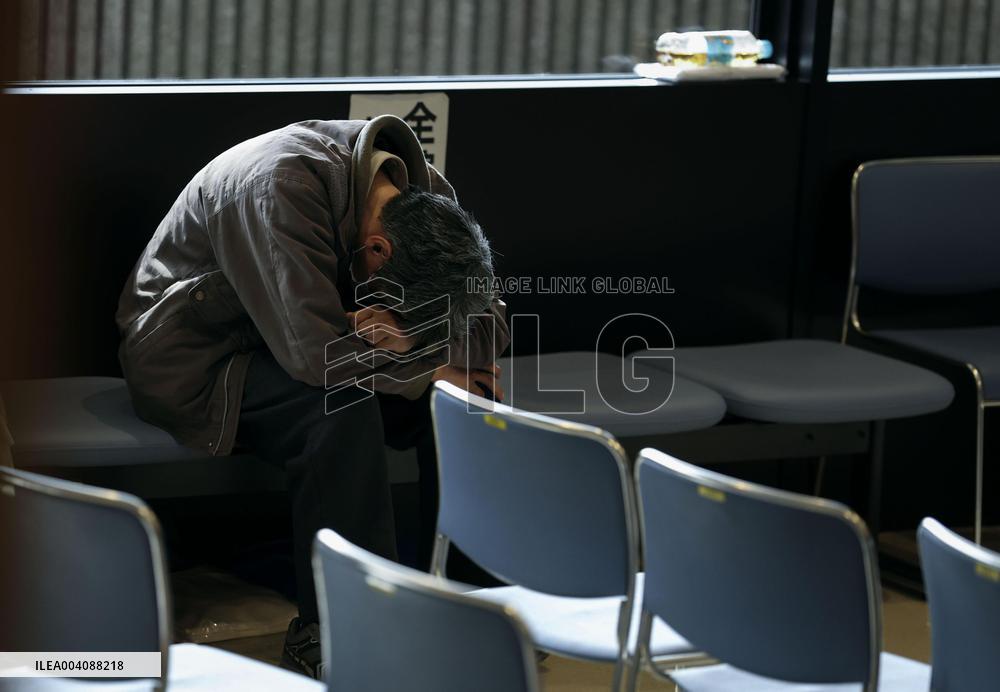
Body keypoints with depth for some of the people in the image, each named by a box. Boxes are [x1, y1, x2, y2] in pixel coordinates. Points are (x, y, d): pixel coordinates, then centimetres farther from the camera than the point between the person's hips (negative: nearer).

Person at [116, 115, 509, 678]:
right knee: (342, 407, -34)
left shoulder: (424, 192, -10)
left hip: (302, 340, 7)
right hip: (194, 357, -7)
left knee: (467, 392, -12)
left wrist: (409, 339, -26)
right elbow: (316, 352, -39)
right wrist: (430, 365, -27)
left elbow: (489, 321, -5)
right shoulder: (281, 190, -34)